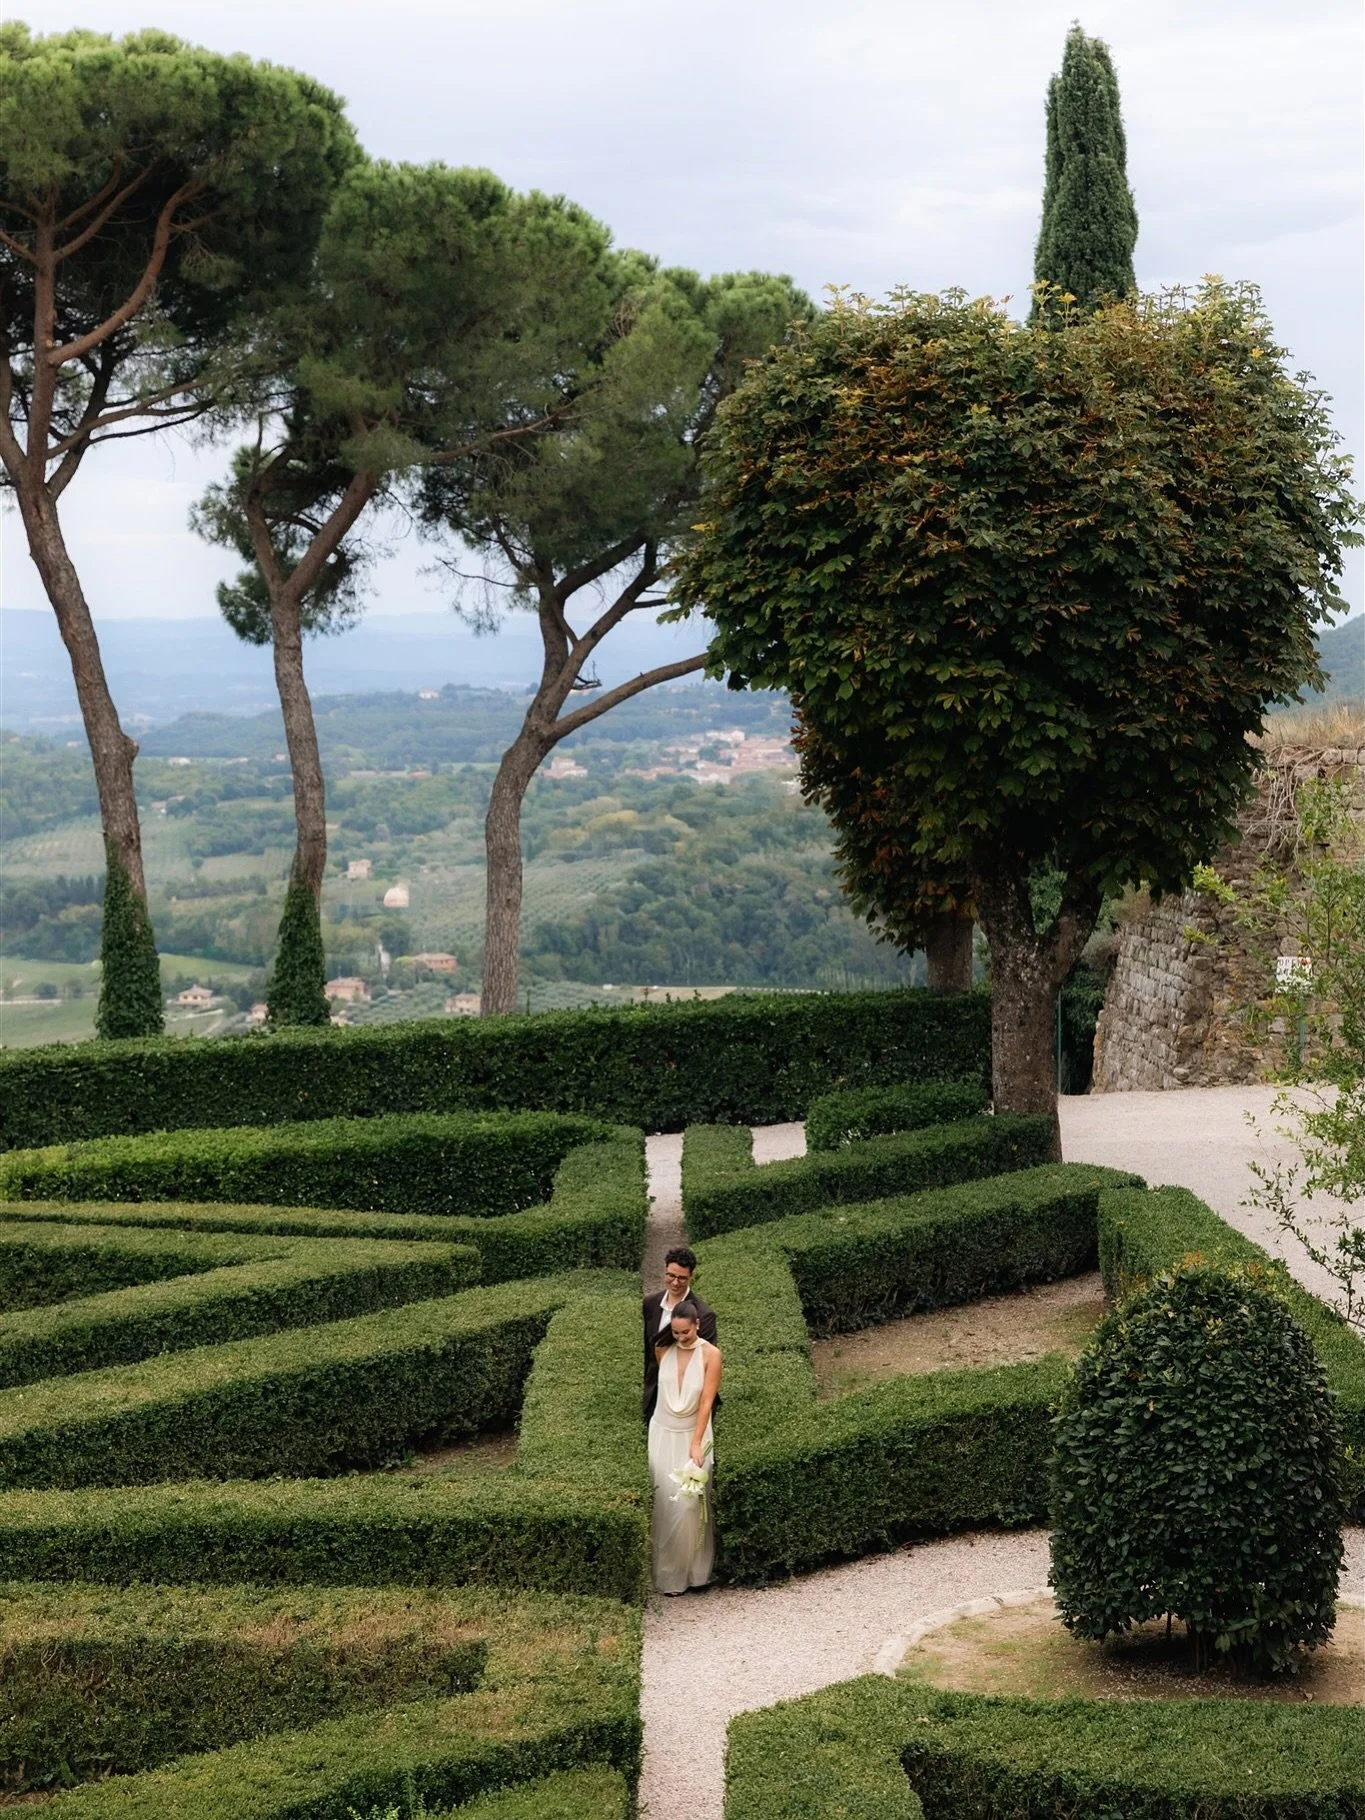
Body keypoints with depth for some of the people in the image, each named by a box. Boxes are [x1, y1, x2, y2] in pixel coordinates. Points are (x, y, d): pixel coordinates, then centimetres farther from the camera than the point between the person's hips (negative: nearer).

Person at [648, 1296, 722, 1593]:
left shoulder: (710, 1354, -13)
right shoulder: (663, 1350, -3)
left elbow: (707, 1402, -15)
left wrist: (696, 1443, -20)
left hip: (692, 1435, -2)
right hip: (662, 1433, 2)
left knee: (688, 1502, -4)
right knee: (661, 1500, 1)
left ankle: (691, 1568, 11)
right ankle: (664, 1568, 13)